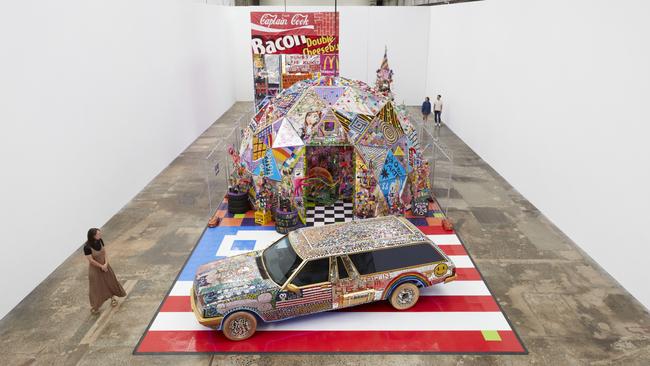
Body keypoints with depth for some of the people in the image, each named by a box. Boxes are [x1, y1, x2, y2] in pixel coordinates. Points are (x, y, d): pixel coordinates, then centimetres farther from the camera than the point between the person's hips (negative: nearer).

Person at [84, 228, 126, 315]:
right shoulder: (87, 247, -28)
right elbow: (91, 260, -23)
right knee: (96, 287, 7)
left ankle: (112, 297, 41)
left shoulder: (100, 241, -11)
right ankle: (94, 306, 25)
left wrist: (106, 263, -17)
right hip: (95, 268, -5)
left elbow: (104, 252, -4)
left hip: (104, 265, 5)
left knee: (110, 281, 18)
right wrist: (101, 266, -15)